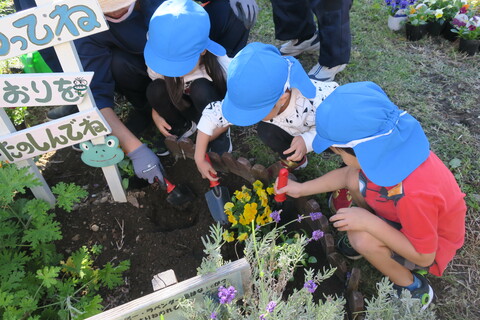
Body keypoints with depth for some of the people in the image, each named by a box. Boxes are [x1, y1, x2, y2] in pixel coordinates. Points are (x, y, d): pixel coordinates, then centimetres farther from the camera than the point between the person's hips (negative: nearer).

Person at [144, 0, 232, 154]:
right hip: (187, 107, 4)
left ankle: (220, 136, -10)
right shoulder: (156, 61, -22)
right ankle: (183, 127, 4)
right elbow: (158, 93, -1)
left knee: (200, 89, -36)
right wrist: (156, 112, -16)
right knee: (155, 90, -25)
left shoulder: (220, 65, -33)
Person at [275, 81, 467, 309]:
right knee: (354, 179, -8)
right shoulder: (388, 146, -22)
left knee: (362, 238, -28)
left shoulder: (414, 194, -43)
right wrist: (302, 189, -1)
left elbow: (424, 256, -28)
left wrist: (369, 222, -33)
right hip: (408, 219, 7)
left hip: (432, 245, -6)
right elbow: (347, 174, -1)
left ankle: (413, 289, -1)